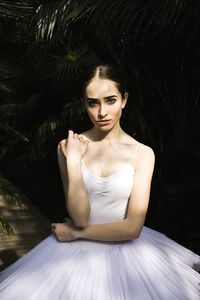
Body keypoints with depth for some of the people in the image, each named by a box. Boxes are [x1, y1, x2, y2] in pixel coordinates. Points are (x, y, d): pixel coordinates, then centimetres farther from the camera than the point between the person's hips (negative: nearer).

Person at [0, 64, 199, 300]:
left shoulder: (142, 153, -6)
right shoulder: (69, 147, -4)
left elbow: (133, 227, -11)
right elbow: (79, 217, -12)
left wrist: (76, 233, -6)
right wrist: (73, 162, -19)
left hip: (124, 251, 0)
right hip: (76, 254, 1)